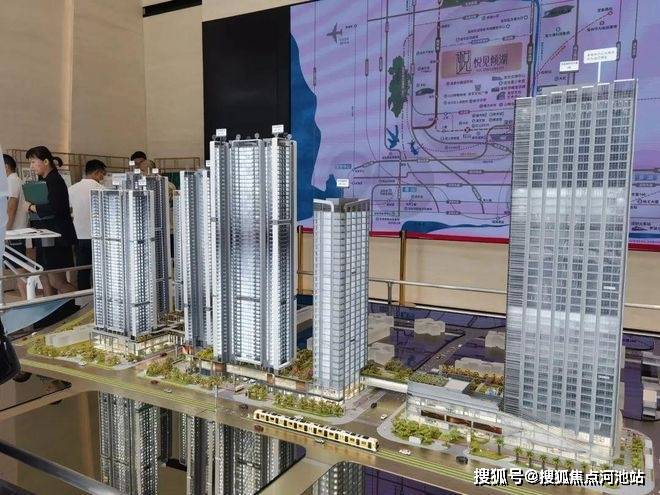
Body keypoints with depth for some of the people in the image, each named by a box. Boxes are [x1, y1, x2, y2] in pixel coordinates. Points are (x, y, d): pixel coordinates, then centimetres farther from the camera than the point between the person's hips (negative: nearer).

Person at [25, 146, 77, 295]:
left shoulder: (55, 181, -13)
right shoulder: (43, 181, 16)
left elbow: (53, 208, -24)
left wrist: (32, 207, -10)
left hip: (56, 237, -10)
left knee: (57, 282, -9)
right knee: (46, 282, 12)